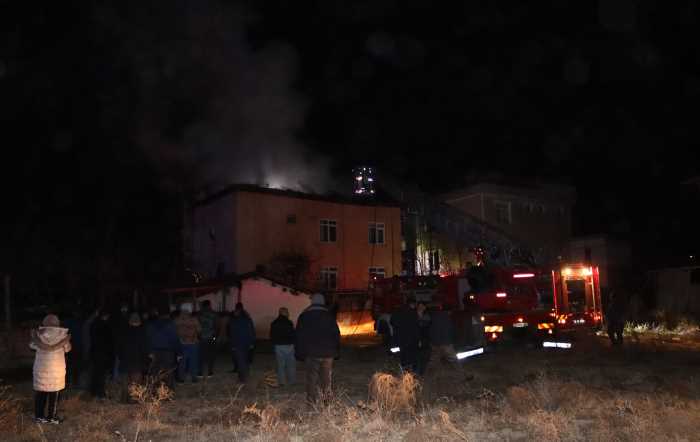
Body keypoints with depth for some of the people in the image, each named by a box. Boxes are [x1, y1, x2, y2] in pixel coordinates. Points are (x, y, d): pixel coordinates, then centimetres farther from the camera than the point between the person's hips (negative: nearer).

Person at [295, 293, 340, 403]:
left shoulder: (304, 316, 2)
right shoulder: (329, 316, 4)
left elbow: (299, 336, 3)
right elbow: (336, 335, 6)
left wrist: (299, 353, 7)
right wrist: (337, 352, 11)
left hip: (310, 353, -1)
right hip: (328, 353, 1)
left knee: (312, 378, 4)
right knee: (326, 379, 8)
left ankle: (312, 402, 3)